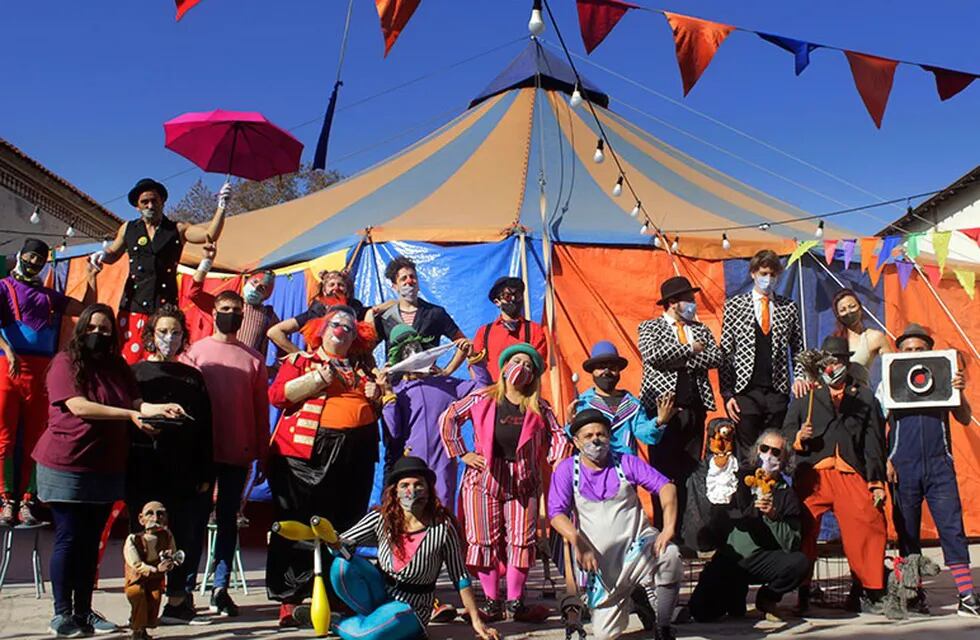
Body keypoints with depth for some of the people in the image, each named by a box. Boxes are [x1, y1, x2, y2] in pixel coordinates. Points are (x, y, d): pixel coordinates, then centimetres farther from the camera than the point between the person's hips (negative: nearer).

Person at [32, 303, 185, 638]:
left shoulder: (117, 366, 10)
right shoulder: (65, 362, -7)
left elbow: (134, 401, 2)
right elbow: (78, 406, -18)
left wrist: (159, 408, -19)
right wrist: (130, 415, -22)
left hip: (106, 467, 5)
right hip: (66, 465, -5)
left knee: (91, 541, 10)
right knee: (68, 538, -1)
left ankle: (84, 611, 18)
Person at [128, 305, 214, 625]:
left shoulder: (193, 377, 13)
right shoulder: (134, 374, 7)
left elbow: (204, 430, 10)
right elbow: (121, 421, 2)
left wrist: (205, 475, 4)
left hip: (184, 475, 2)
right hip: (144, 473, -2)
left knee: (186, 537, 1)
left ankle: (178, 602, 8)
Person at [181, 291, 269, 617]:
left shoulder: (254, 359, 8)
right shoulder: (195, 352, 3)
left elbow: (261, 408, 9)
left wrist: (263, 453, 6)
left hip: (239, 453, 2)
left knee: (228, 518, 6)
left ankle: (221, 588, 11)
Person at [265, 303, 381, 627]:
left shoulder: (362, 370, 20)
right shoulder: (300, 361, 10)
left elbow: (376, 412, 28)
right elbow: (277, 395, -5)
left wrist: (376, 397, 7)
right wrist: (318, 379, -11)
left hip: (354, 459, 4)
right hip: (306, 455, -3)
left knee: (343, 530, 5)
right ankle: (288, 601, 3)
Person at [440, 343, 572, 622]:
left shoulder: (538, 408, 5)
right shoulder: (483, 399, 1)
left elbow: (558, 437, 10)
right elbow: (448, 418, 3)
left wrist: (559, 466, -3)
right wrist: (461, 453, -2)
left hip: (522, 481, 1)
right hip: (484, 477, -1)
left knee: (521, 541, 0)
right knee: (486, 541, 1)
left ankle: (515, 603, 11)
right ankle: (492, 604, 10)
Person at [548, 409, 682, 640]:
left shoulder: (626, 462, 3)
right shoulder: (567, 470, 0)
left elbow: (665, 486, -6)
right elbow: (556, 513, -10)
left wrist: (668, 528, -22)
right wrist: (579, 543, -27)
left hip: (638, 545, 0)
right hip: (602, 560, 1)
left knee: (669, 554, -35)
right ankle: (635, 595, 31)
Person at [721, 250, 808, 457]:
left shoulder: (788, 307, 9)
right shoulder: (735, 305, 4)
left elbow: (798, 349, 16)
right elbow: (725, 352, 2)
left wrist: (799, 377, -3)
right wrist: (727, 394, -4)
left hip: (777, 393, 2)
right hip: (745, 392, -2)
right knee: (747, 453, 0)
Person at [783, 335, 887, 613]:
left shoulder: (864, 398, 21)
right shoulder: (804, 396, 21)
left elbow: (874, 442, 13)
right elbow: (785, 434, 14)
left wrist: (877, 482, 4)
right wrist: (798, 438, -9)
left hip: (851, 475, 0)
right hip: (812, 475, 0)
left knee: (870, 526, -17)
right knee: (802, 531, -11)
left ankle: (868, 591, -3)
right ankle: (801, 593, -1)